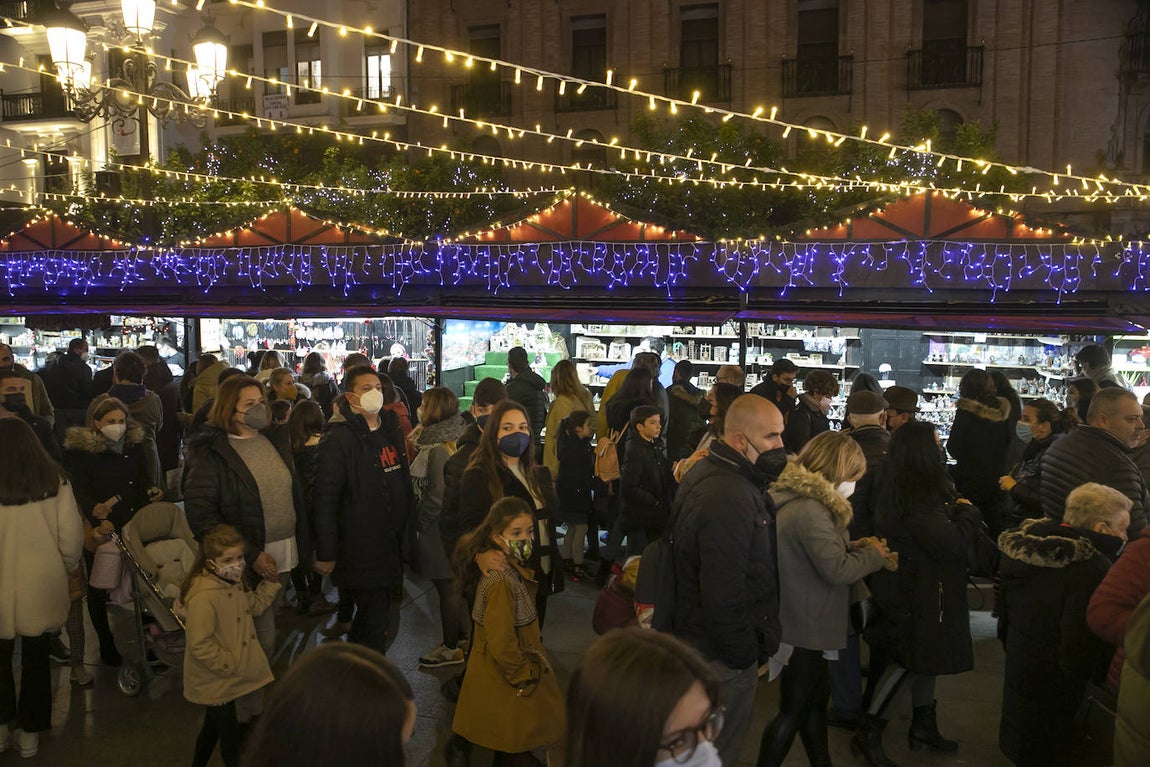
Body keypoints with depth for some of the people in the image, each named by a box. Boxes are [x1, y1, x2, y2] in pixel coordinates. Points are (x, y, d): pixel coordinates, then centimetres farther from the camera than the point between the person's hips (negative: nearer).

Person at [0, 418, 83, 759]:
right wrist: (65, 568, 10)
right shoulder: (54, 481, -9)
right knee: (36, 657, 14)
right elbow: (72, 536, -8)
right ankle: (30, 731, 24)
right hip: (42, 587, 2)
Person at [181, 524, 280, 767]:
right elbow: (200, 646, -30)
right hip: (216, 683, -9)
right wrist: (230, 665, -22)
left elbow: (255, 605, 15)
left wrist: (271, 580, 3)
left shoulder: (234, 583, -2)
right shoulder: (203, 598, -32)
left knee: (213, 727, 28)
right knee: (229, 735, 8)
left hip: (233, 675, 9)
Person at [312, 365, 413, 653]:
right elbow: (325, 499, -15)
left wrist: (410, 528, 15)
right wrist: (325, 553, -15)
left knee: (375, 613, 18)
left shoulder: (391, 428, 9)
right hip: (359, 547, -7)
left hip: (391, 543, 7)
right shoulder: (338, 439, -14)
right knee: (374, 616, -3)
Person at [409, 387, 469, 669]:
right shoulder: (452, 440, 6)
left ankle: (451, 648, 16)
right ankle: (459, 638, 32)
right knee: (453, 585, 19)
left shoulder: (438, 449, -23)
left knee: (446, 586, 3)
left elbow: (438, 495, -24)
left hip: (438, 528, -9)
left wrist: (420, 521, -11)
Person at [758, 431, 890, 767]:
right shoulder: (809, 509, -25)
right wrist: (873, 554, -8)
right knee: (793, 711, 4)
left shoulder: (797, 498, 6)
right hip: (804, 629, -10)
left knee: (816, 699, 23)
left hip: (800, 623, 10)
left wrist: (854, 547, 4)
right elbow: (836, 569, -24)